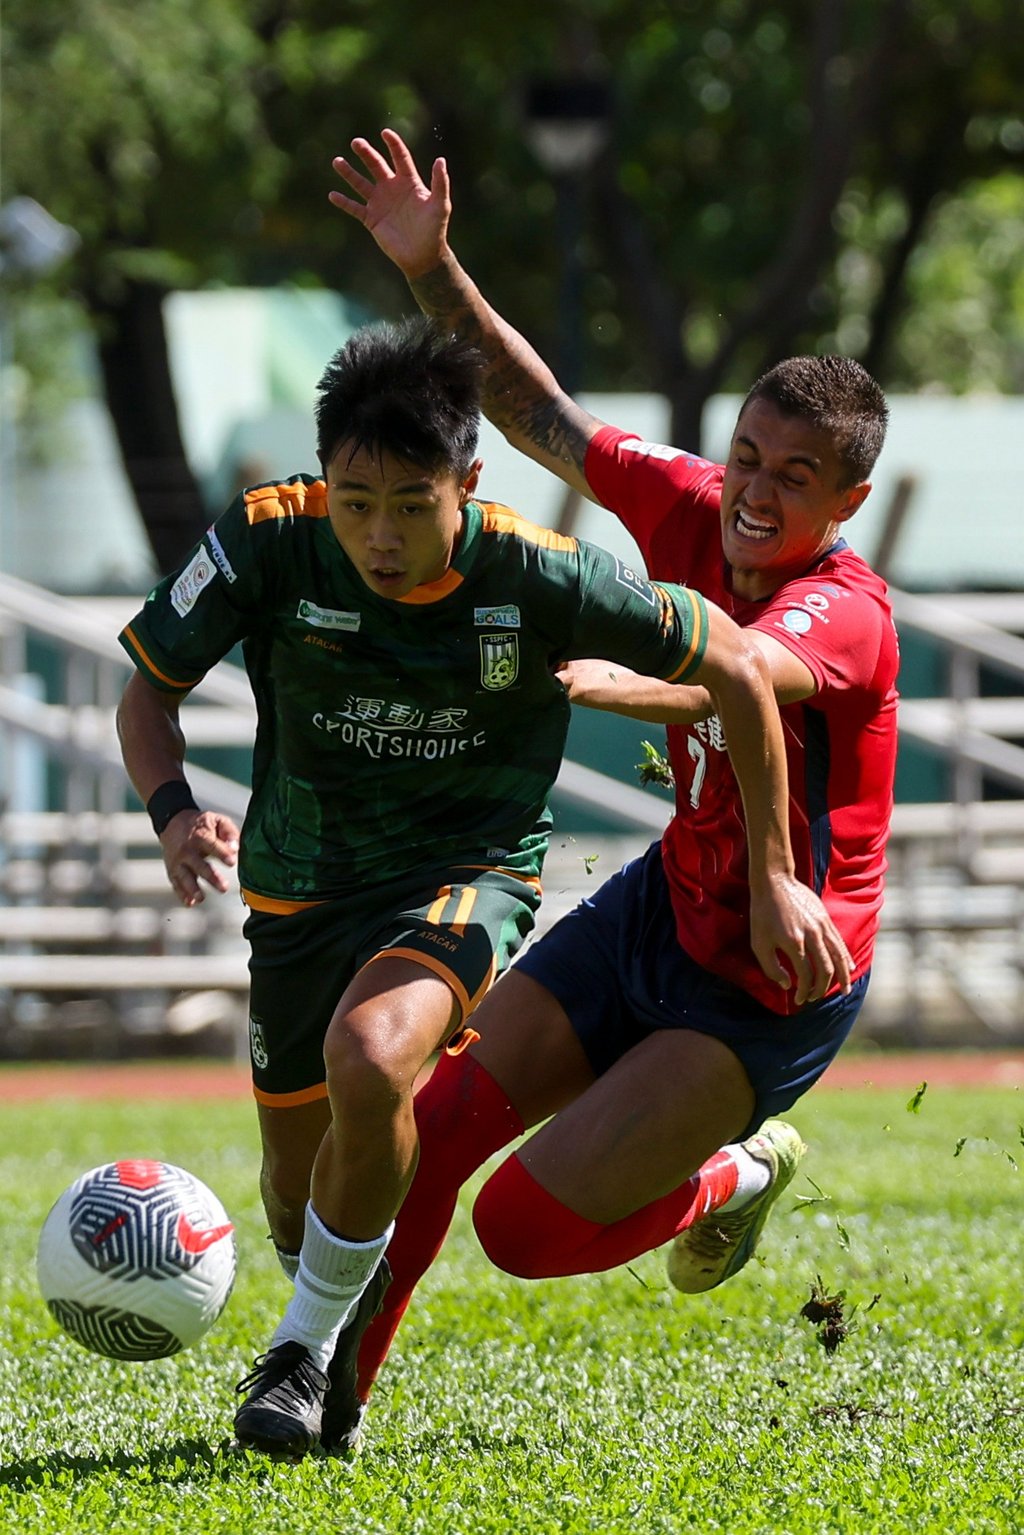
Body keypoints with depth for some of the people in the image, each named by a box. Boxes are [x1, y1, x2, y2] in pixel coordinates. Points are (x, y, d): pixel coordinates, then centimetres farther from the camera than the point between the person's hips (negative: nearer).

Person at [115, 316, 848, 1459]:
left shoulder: (539, 579, -24)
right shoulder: (267, 541, -20)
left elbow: (734, 668, -11)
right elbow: (150, 689, -5)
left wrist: (773, 879, -7)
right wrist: (174, 814, -26)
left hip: (468, 871, -3)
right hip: (303, 883, 3)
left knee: (368, 1061, -33)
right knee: (298, 1184, 12)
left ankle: (309, 1343, -10)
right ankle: (349, 1340, 47)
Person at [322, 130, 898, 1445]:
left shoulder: (843, 613, -27)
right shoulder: (687, 508, -7)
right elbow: (535, 408, -1)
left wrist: (613, 681, -68)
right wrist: (433, 272, -14)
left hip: (771, 986, -7)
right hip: (661, 907, 7)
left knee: (524, 1229, -10)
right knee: (431, 1126, -2)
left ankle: (728, 1180, 18)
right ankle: (328, 1397, 13)